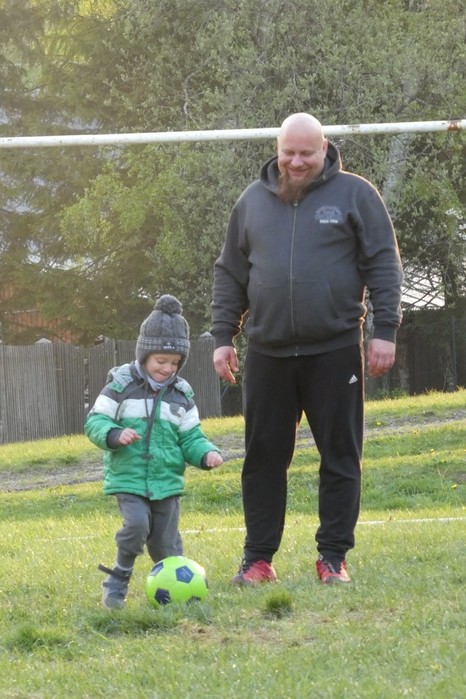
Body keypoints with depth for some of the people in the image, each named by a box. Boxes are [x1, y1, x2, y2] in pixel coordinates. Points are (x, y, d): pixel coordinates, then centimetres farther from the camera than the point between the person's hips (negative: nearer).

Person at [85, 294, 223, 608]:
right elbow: (95, 421, -2)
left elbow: (191, 437, 10)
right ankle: (118, 580, -7)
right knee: (137, 524, -23)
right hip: (129, 477, -3)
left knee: (165, 541, 4)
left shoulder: (182, 394, 7)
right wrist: (115, 435, -23)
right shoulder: (121, 385, -3)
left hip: (167, 480, 3)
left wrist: (206, 453, -10)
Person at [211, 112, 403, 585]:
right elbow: (229, 276, 14)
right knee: (264, 458, 5)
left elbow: (383, 266, -1)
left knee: (340, 457, 2)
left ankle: (333, 556, 9)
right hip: (268, 353, 3)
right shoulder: (252, 201, 10)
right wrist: (222, 337, 8)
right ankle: (258, 558, 12)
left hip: (335, 351, -2)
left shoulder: (354, 195, 1)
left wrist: (385, 331, -8)